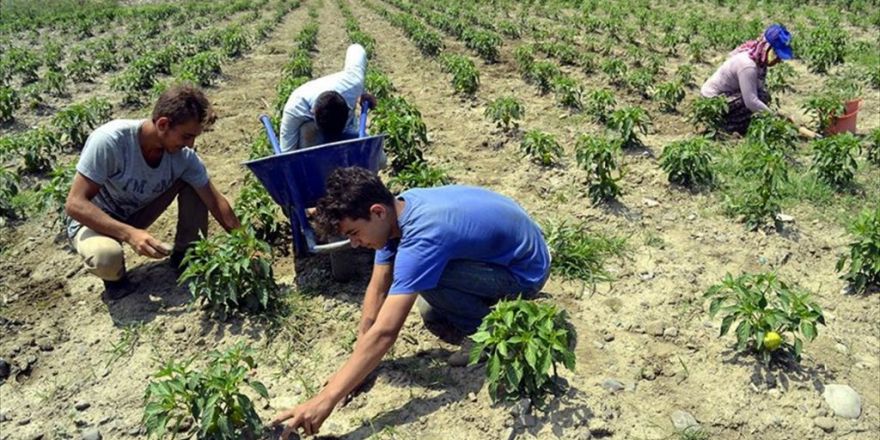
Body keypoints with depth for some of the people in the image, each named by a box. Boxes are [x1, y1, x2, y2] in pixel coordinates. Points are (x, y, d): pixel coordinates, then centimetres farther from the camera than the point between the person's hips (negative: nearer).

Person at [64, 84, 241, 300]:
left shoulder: (183, 155, -21)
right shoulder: (109, 141, -34)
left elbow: (216, 202, -10)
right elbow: (75, 204, -30)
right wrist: (129, 234, -41)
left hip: (135, 215, 5)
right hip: (94, 221, -4)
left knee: (193, 183, -13)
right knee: (107, 257, -38)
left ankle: (185, 255, 4)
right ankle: (114, 275, -1)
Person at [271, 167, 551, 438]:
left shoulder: (421, 236, -35)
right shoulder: (396, 209, -8)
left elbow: (384, 332, -38)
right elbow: (377, 291, -5)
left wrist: (326, 400, -36)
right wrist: (355, 370, -8)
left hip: (526, 271, -8)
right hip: (501, 249, 8)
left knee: (430, 283, -27)